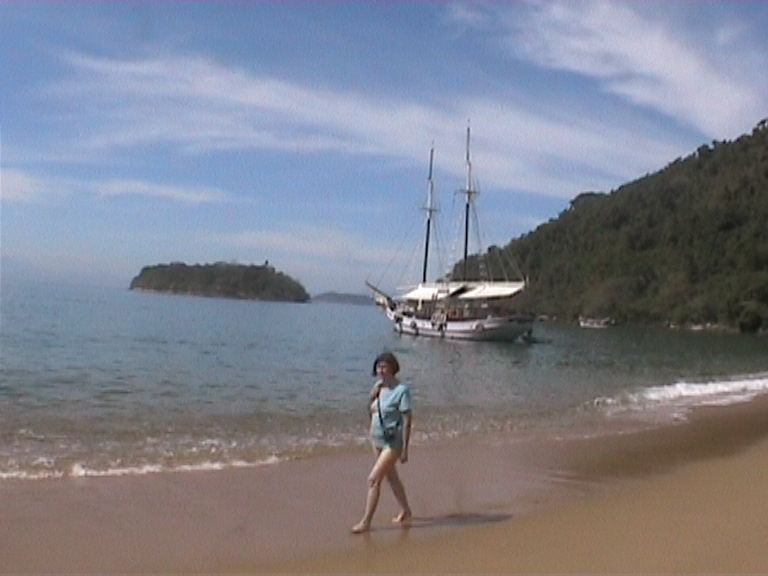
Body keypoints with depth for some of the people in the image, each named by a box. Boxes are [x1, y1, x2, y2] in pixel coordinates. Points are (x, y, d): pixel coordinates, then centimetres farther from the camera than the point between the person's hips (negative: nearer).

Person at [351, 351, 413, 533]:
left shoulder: (401, 390, -16)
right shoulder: (379, 387, 4)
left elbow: (407, 420, -16)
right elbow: (371, 411, 10)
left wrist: (404, 449, -17)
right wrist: (372, 395, -9)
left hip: (393, 442, -8)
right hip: (377, 439, 8)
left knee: (374, 479, -10)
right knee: (391, 477, 20)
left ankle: (366, 522, -3)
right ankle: (405, 511, 38)